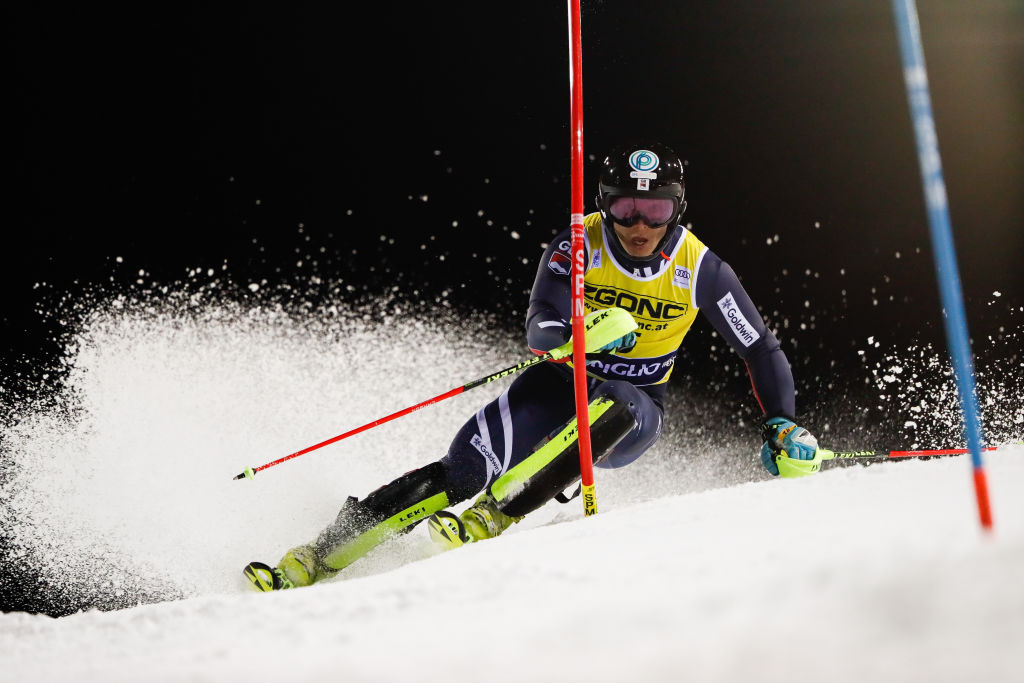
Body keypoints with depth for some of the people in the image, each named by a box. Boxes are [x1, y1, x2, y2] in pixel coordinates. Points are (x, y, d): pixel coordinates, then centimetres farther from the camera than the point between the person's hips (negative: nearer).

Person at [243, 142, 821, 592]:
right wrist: (578, 335, -45)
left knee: (611, 408, -39)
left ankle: (491, 520, -38)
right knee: (462, 472, -21)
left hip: (634, 411, 0)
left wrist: (784, 427, -11)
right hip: (563, 384, 0)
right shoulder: (578, 245, -14)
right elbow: (539, 331, -23)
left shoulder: (700, 269, -12)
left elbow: (761, 348, -1)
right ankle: (310, 564, -22)